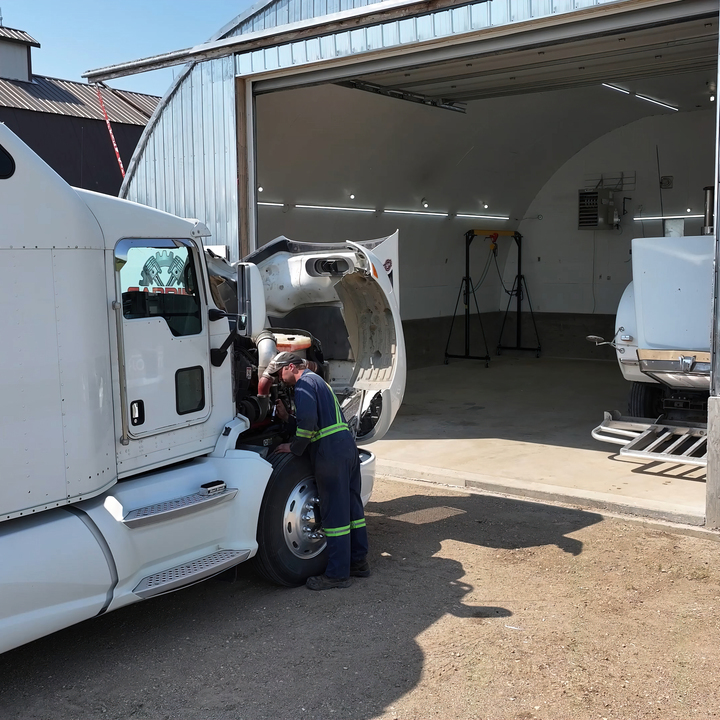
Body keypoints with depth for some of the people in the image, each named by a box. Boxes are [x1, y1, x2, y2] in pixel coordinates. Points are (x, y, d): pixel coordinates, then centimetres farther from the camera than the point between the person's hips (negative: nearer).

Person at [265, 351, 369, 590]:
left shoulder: (305, 383, -5)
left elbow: (308, 421, -20)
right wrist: (286, 418, 17)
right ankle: (358, 561, 24)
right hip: (348, 445, 10)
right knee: (351, 506, 15)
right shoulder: (318, 381, 26)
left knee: (334, 512, -5)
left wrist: (294, 447, -8)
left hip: (331, 452, -10)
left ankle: (337, 574, 1)